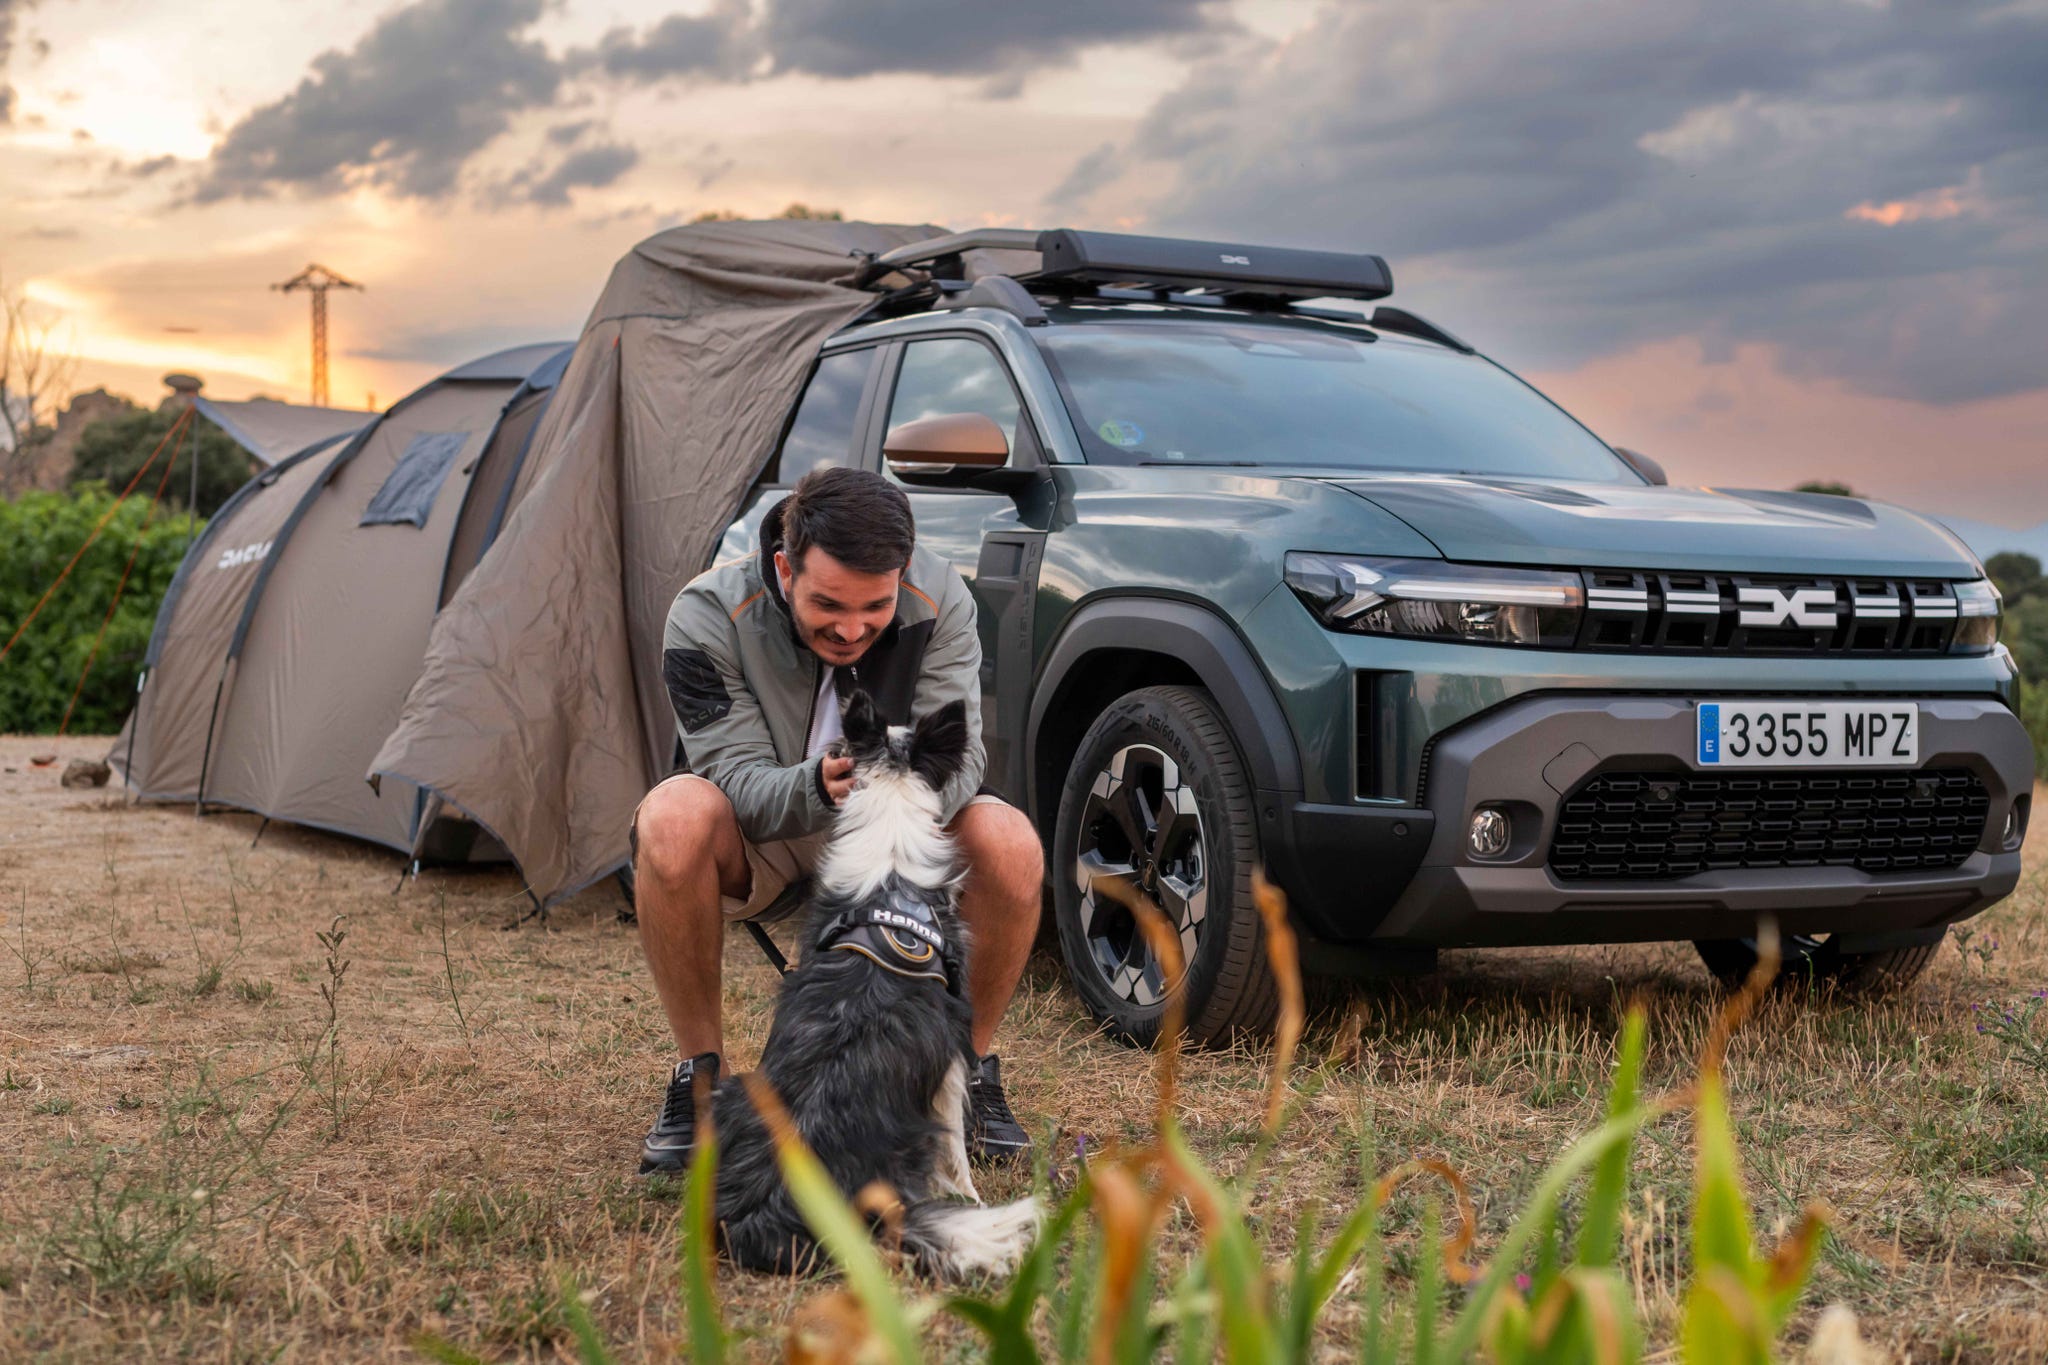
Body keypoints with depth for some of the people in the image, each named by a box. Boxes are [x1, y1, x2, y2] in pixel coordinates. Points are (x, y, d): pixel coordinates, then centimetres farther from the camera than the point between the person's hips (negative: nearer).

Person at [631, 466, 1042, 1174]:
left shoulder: (940, 602, -19)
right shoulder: (708, 615, -25)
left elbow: (959, 755, -24)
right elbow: (736, 777, -27)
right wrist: (815, 787, -50)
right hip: (760, 846, -1)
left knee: (1009, 844, -29)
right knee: (674, 818, -36)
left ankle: (971, 1072, -6)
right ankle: (699, 1077, -18)